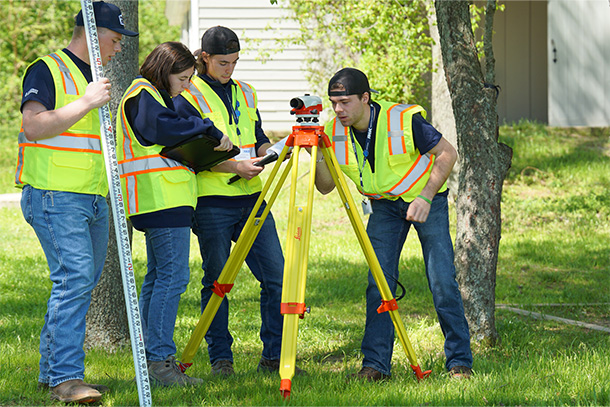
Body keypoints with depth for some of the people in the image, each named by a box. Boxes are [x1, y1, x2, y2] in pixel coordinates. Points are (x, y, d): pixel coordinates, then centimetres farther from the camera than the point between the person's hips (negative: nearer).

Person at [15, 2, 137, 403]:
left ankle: (52, 371, 17)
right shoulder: (47, 70, -7)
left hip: (93, 200, 9)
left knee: (82, 285, 8)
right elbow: (34, 126, -20)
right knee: (74, 280, -17)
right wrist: (87, 103, -20)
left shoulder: (94, 78, 20)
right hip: (55, 198, -9)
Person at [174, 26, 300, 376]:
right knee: (217, 282, -1)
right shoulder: (189, 98, -3)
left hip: (252, 198, 5)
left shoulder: (245, 93, 16)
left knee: (276, 276, -1)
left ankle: (274, 356, 7)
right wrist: (236, 166, -18)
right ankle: (221, 358, 9)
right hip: (212, 203, -5)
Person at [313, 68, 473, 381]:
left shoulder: (405, 120, -26)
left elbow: (447, 154, -16)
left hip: (426, 199, -4)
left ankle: (460, 361, -2)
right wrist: (317, 156, -23)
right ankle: (375, 364, -1)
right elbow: (326, 186, -4)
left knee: (442, 280, -11)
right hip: (384, 205, 4)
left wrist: (426, 197, -25)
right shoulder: (334, 132, -12)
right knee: (378, 282, -6)